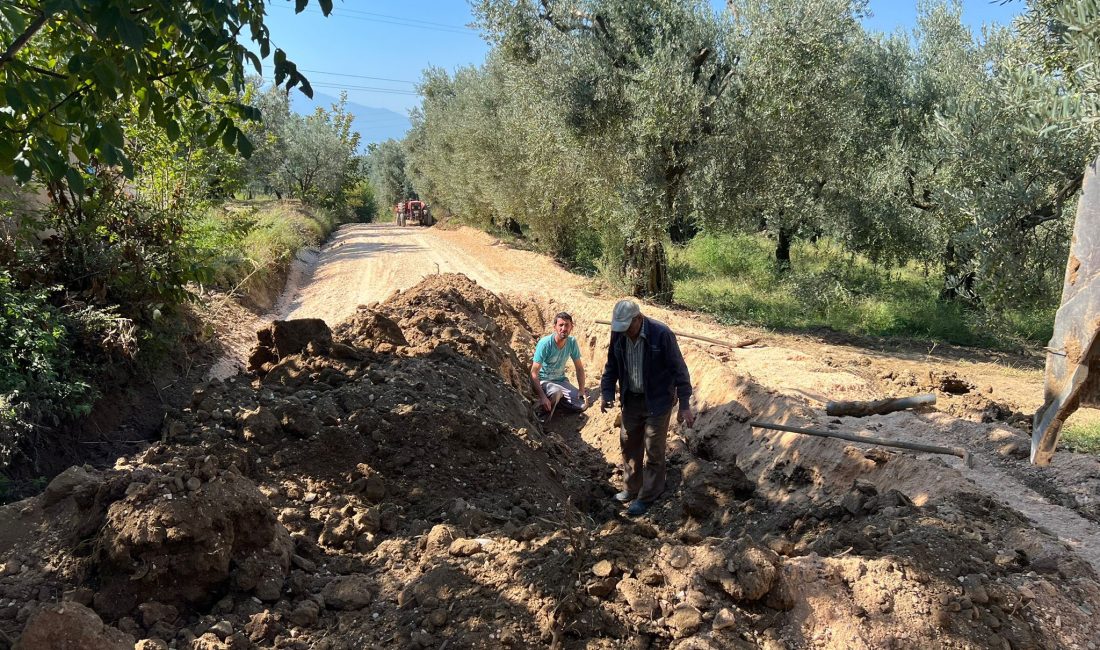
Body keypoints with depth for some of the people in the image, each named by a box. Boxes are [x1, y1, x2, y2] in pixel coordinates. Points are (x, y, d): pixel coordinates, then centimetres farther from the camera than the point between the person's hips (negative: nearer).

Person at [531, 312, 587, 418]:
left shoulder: (572, 342, -9)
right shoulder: (545, 343, -24)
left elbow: (579, 368, 3)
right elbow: (534, 373, -27)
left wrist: (581, 391, -5)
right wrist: (542, 397, -37)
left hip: (560, 380, 6)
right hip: (543, 381, -6)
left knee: (581, 406, -11)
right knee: (555, 392, -38)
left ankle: (555, 401, 12)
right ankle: (544, 409, -9)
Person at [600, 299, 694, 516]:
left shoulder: (662, 334, -24)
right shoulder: (618, 335, -8)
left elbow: (679, 369, -18)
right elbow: (611, 366, 7)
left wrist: (685, 405, -18)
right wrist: (606, 393, -5)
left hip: (657, 401, -6)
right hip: (631, 400, 6)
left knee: (653, 450, 4)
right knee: (629, 445, 16)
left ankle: (648, 496, 20)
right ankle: (632, 488, 35)